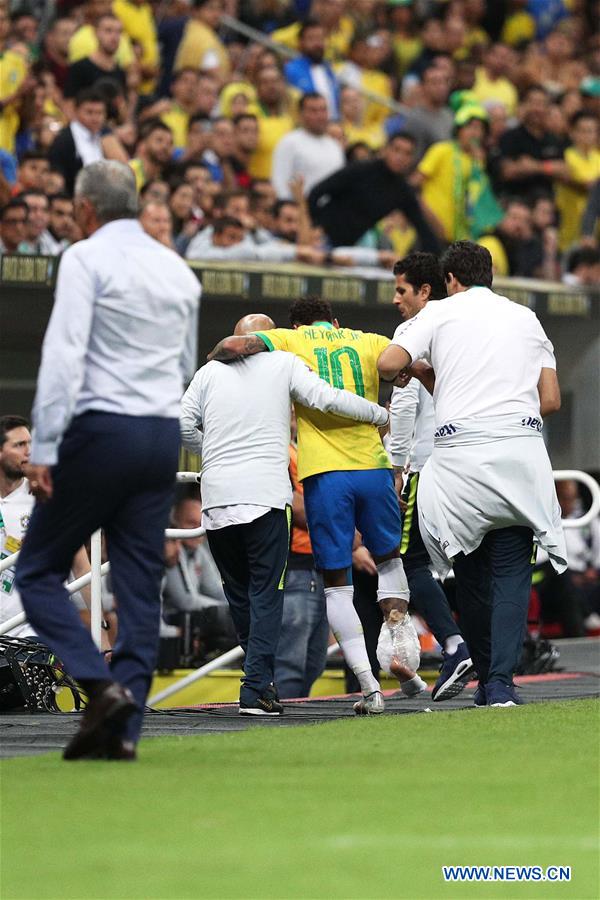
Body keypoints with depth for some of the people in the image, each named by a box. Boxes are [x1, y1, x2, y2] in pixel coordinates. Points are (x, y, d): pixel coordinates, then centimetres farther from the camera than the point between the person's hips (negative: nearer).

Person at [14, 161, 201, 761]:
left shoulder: (85, 259, -6)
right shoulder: (178, 269, 15)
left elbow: (63, 356, -14)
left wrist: (43, 449, -14)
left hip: (100, 430, -6)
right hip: (165, 433, 6)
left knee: (38, 570, 3)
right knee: (141, 586, 4)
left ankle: (101, 686, -14)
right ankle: (124, 728, 0)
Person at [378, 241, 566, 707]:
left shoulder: (441, 312, 10)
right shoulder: (527, 318, 18)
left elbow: (388, 364, -2)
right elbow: (551, 400, 13)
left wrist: (420, 369, 20)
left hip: (461, 453, -1)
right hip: (522, 450, 2)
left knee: (469, 569, 11)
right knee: (511, 571, 1)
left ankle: (488, 679, 16)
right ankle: (502, 682, -11)